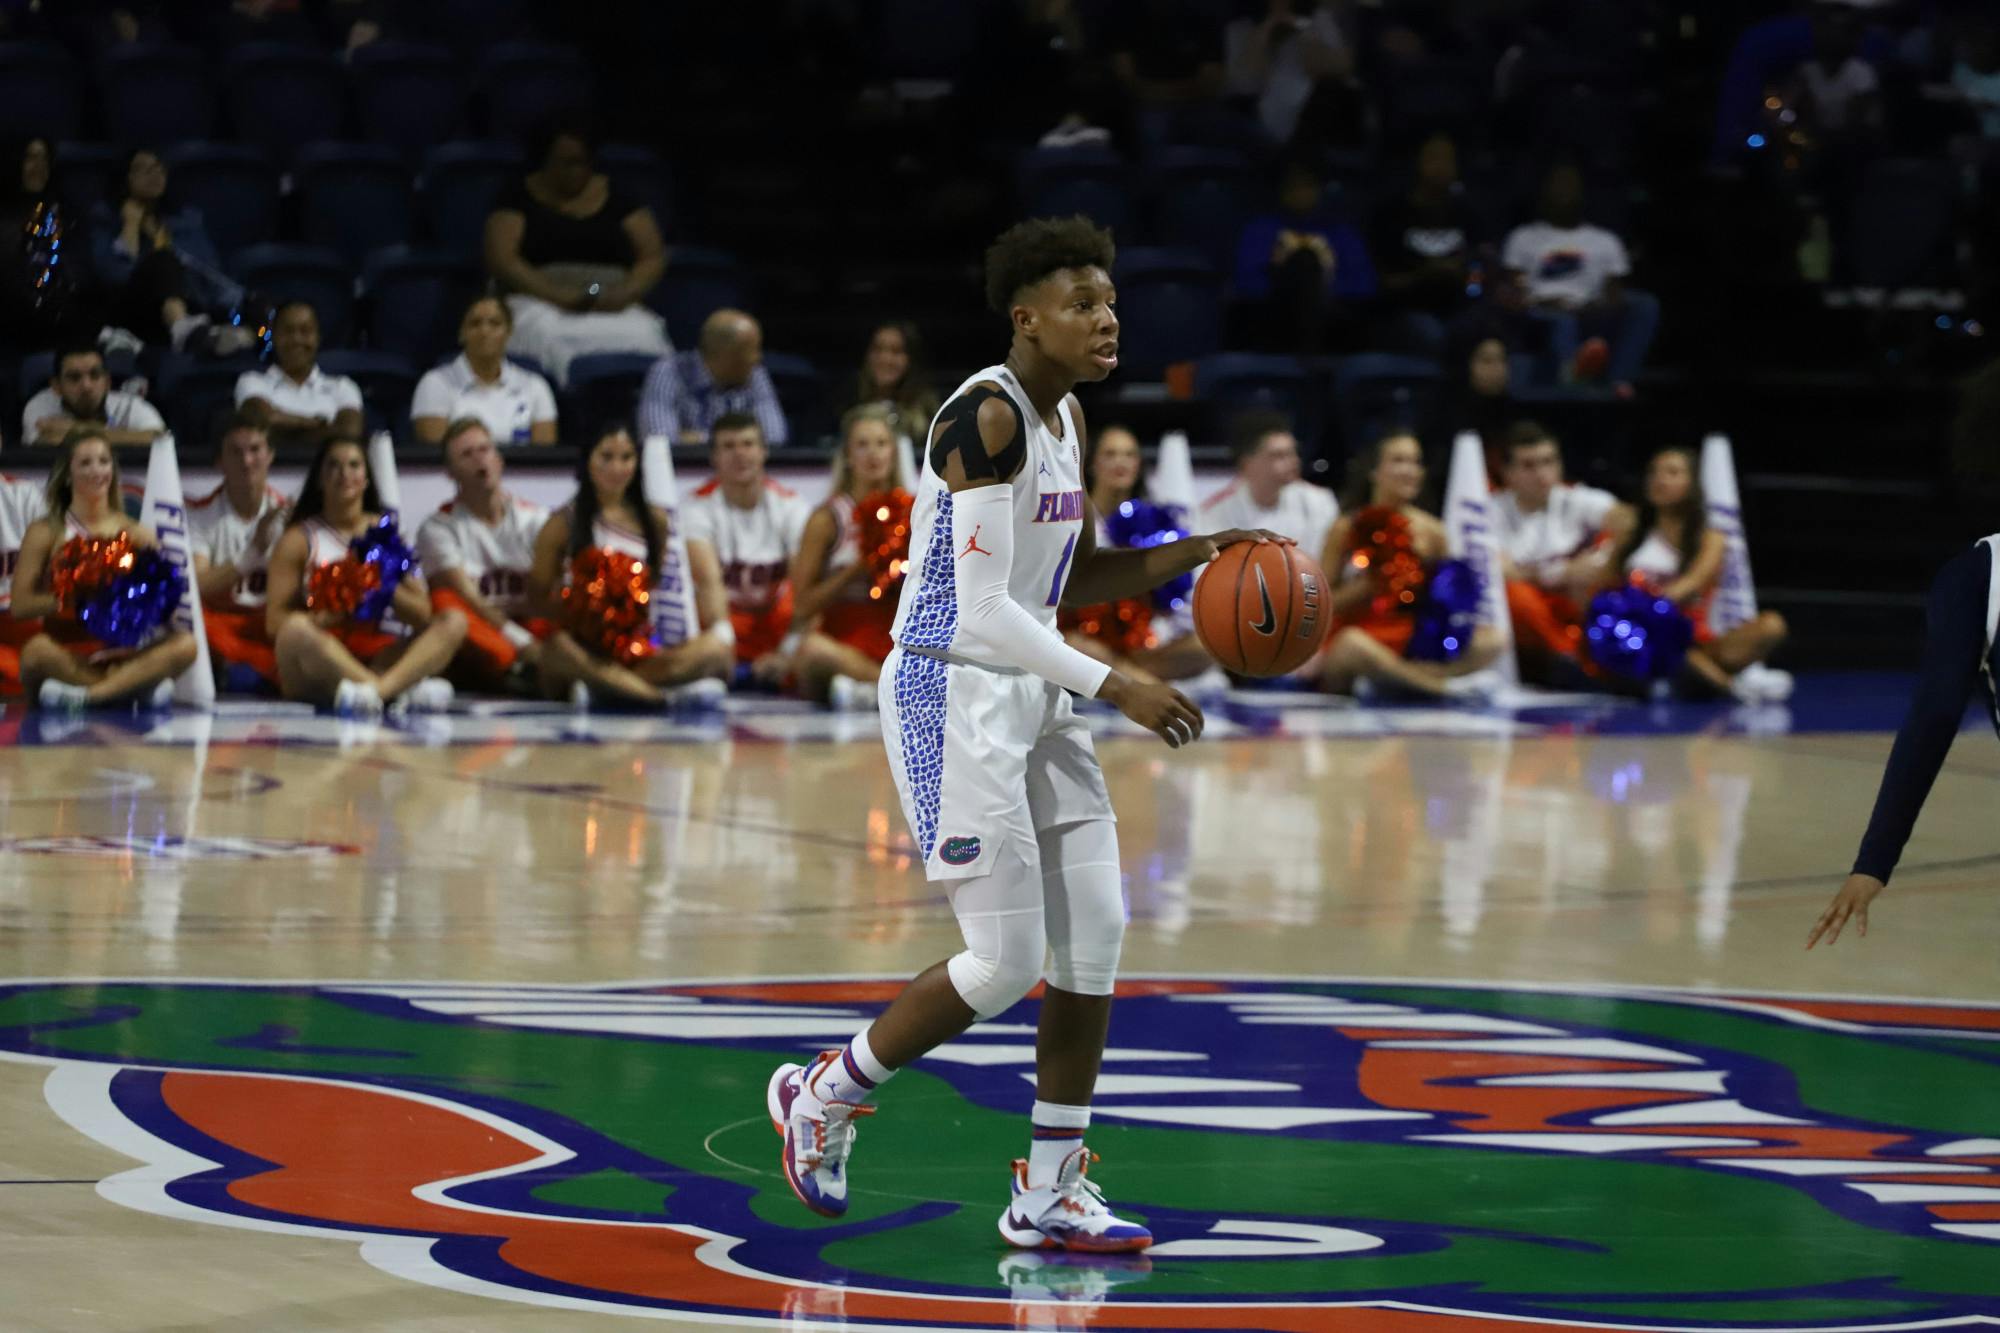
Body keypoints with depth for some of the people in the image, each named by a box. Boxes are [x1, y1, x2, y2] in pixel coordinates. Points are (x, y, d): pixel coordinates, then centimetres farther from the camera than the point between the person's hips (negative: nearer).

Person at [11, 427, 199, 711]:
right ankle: (136, 686, -25)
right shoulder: (45, 533, 5)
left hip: (122, 653, 3)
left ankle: (85, 694, -34)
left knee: (185, 644, -26)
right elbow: (21, 605, -5)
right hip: (67, 657, -3)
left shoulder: (136, 533, 12)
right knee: (37, 650, -38)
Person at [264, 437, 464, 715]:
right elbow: (275, 622, -3)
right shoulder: (300, 539, 8)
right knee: (296, 630, -36)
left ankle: (378, 687, -49)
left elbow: (422, 615, 9)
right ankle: (402, 690, -48)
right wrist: (332, 616, -17)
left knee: (454, 622, -19)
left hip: (376, 657, 3)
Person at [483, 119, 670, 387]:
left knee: (640, 335, -34)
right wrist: (559, 296, -15)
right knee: (550, 336, -39)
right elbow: (501, 260, -1)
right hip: (539, 303, -1)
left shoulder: (618, 199, 17)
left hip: (613, 304, 1)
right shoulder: (520, 199, 11)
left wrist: (625, 294, -10)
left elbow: (653, 258, 12)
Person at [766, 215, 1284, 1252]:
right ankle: (824, 1096, 14)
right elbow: (983, 614, -23)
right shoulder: (986, 415, -19)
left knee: (1096, 935, 3)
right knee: (1007, 962, -8)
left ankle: (1050, 1194, 11)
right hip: (952, 698, -9)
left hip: (1030, 697, 9)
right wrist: (1115, 687, -26)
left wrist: (1193, 554, 7)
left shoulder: (1066, 418, 10)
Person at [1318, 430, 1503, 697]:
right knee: (1353, 644, -41)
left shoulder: (1430, 531, 6)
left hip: (1412, 649, 4)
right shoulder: (1347, 529, -1)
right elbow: (1322, 605, -2)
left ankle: (1384, 677, -25)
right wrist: (1370, 584, -16)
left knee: (1490, 642, -20)